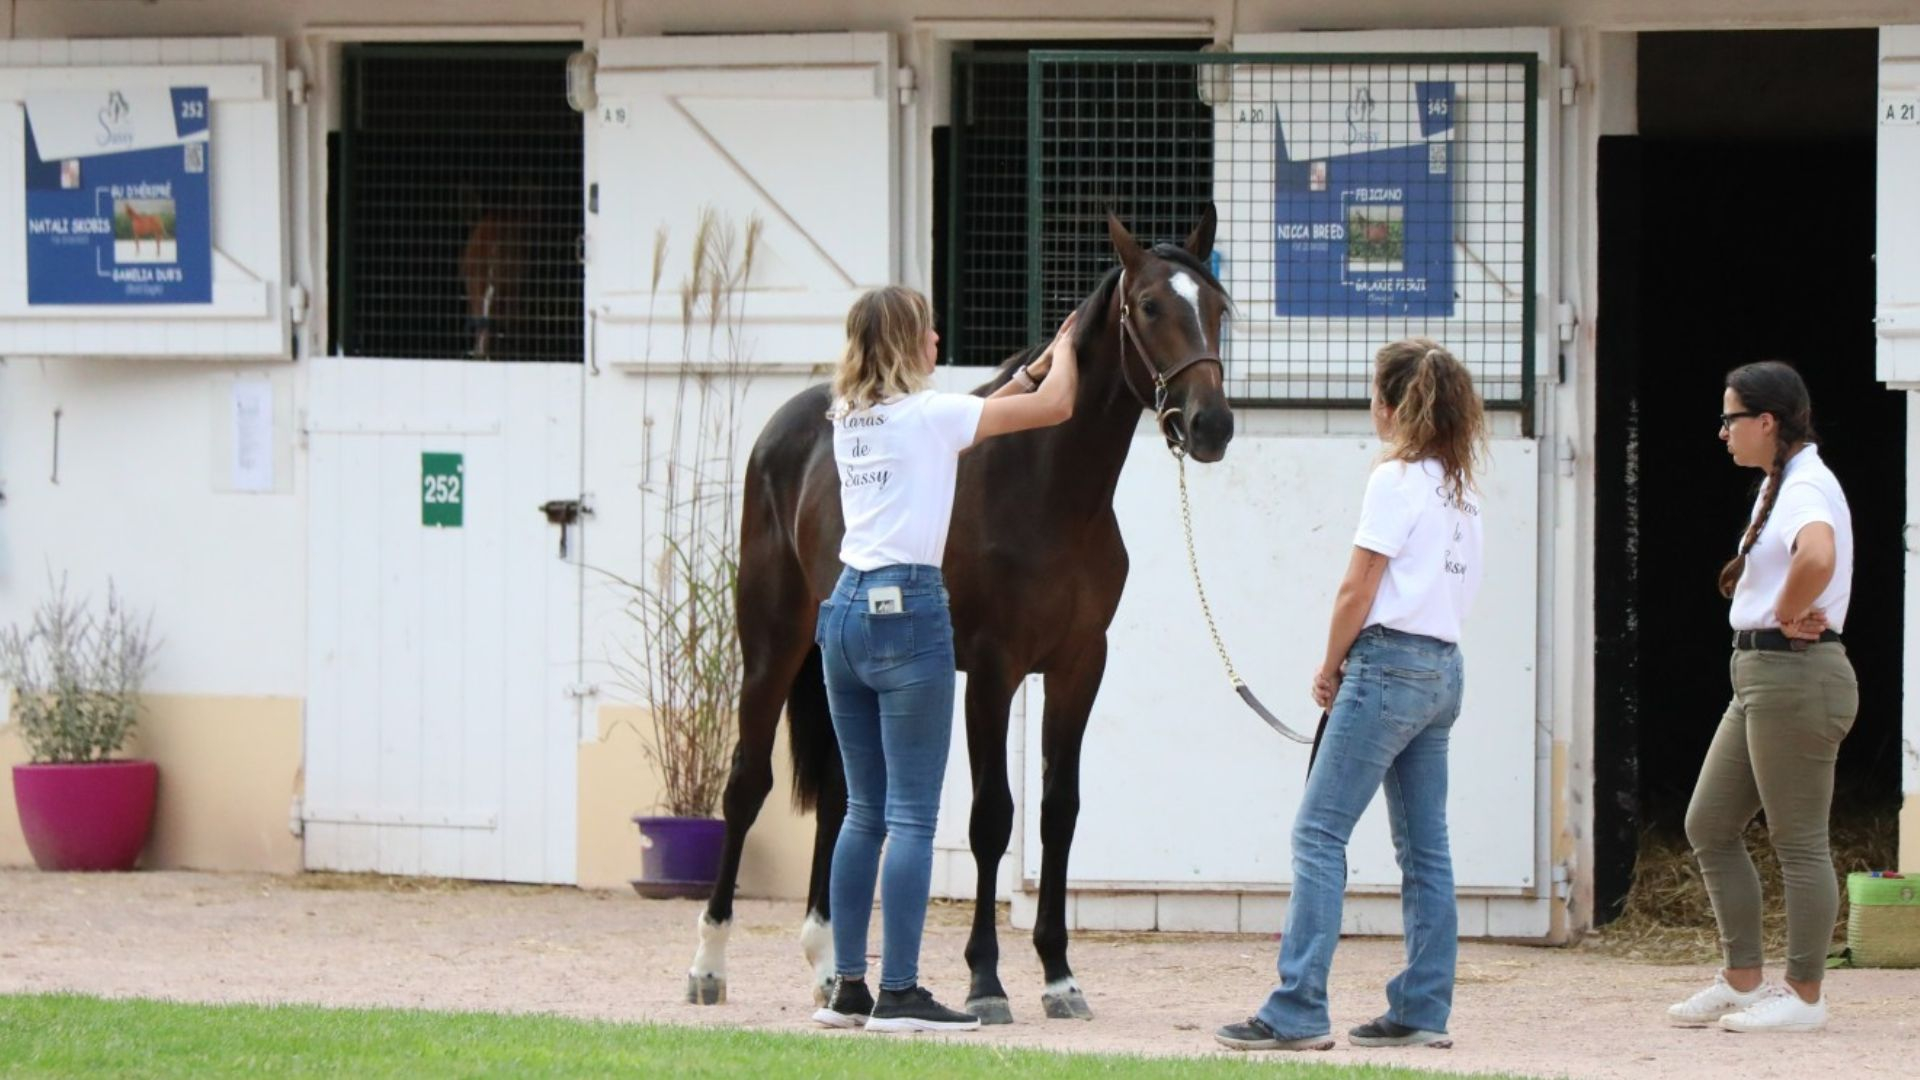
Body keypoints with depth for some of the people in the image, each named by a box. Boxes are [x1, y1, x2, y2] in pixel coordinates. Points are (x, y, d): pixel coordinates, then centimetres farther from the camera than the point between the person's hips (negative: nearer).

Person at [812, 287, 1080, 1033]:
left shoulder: (849, 419, 12)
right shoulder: (928, 415, -7)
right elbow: (1054, 406, -1)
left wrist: (1035, 366, 32)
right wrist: (1063, 353, 19)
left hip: (847, 610, 7)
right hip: (907, 613, -7)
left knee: (865, 812, 13)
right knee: (912, 816, -5)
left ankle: (847, 988, 13)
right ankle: (898, 994, -7)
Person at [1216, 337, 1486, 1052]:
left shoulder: (1396, 479, -10)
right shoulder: (1461, 484, 13)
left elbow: (1358, 589, -12)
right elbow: (1455, 583, 14)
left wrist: (1330, 668, 2)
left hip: (1390, 664, -9)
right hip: (1444, 667, 9)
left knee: (1319, 834, -9)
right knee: (1424, 847, 10)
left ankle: (1297, 1012, -15)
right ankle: (1423, 1011, 9)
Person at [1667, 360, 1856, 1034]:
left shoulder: (1807, 487, -15)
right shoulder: (1778, 485, 17)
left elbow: (1816, 557, -36)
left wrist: (1788, 614, -20)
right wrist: (1784, 615, 10)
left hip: (1796, 675, -11)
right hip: (1759, 675, 11)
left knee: (1798, 841, -4)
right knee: (1709, 827, 12)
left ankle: (1804, 998, 2)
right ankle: (1742, 981, 18)